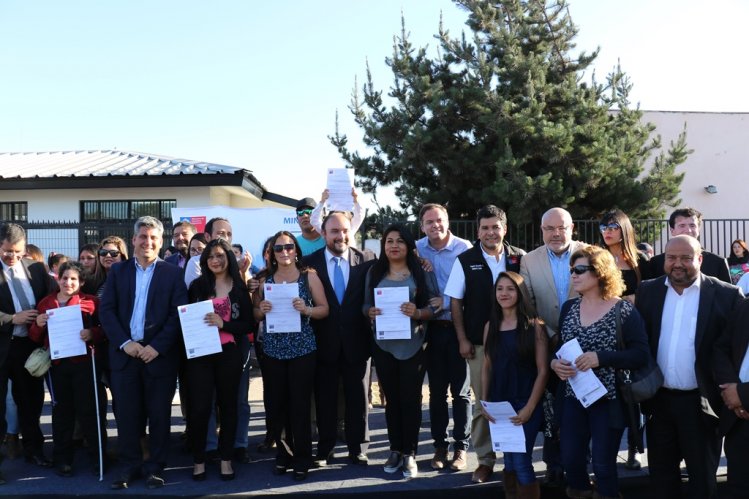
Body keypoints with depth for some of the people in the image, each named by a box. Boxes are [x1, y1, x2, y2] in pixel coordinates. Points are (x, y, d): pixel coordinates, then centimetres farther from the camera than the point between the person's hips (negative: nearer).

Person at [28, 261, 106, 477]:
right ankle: (62, 458, 20)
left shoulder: (90, 302, 1)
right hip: (57, 363, 3)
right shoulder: (45, 303, 10)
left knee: (88, 409, 0)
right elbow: (36, 338, 13)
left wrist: (92, 333, -21)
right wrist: (38, 325, -7)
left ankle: (98, 456, 13)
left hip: (84, 362, -3)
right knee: (61, 410, 10)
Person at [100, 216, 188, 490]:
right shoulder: (118, 270, 9)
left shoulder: (173, 273, 3)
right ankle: (130, 466, 20)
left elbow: (178, 314, -4)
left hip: (159, 354, -2)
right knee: (126, 413, 6)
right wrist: (124, 342, -10)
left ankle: (155, 467, 17)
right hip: (124, 353, 2)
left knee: (159, 414, 5)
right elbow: (106, 310, 2)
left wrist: (157, 346, -14)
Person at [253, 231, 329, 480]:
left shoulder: (309, 276, 1)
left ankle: (302, 460, 14)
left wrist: (306, 309, -18)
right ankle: (283, 454, 23)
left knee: (300, 404, 1)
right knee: (276, 404, 5)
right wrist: (261, 309, -9)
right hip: (272, 350, 3)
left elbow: (325, 309, 0)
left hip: (302, 349, -2)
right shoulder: (265, 279, 8)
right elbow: (255, 315, 12)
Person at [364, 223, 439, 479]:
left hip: (412, 345, -2)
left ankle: (409, 454, 12)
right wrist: (370, 312, -12)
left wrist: (417, 312, -22)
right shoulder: (374, 272, 7)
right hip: (383, 345, 2)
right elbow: (365, 305, 9)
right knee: (392, 399, 11)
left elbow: (435, 305, -3)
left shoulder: (422, 271, -1)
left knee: (410, 399, 3)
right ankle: (395, 450, 21)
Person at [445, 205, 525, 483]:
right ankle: (485, 460, 18)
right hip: (479, 343, -1)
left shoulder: (520, 258, 1)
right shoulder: (465, 261, 0)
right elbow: (456, 302, 1)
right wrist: (462, 340, -3)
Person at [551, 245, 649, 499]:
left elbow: (641, 354, -12)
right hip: (573, 396, 5)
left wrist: (601, 358, -23)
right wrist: (554, 362, -10)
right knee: (570, 460, 8)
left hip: (608, 398, -4)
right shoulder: (569, 308, 7)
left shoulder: (623, 310, -8)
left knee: (603, 464, 4)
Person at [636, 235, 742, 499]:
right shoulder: (648, 291, 3)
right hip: (658, 398, 3)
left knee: (702, 476, 13)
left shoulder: (726, 295, -7)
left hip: (701, 401, -3)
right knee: (660, 473, 17)